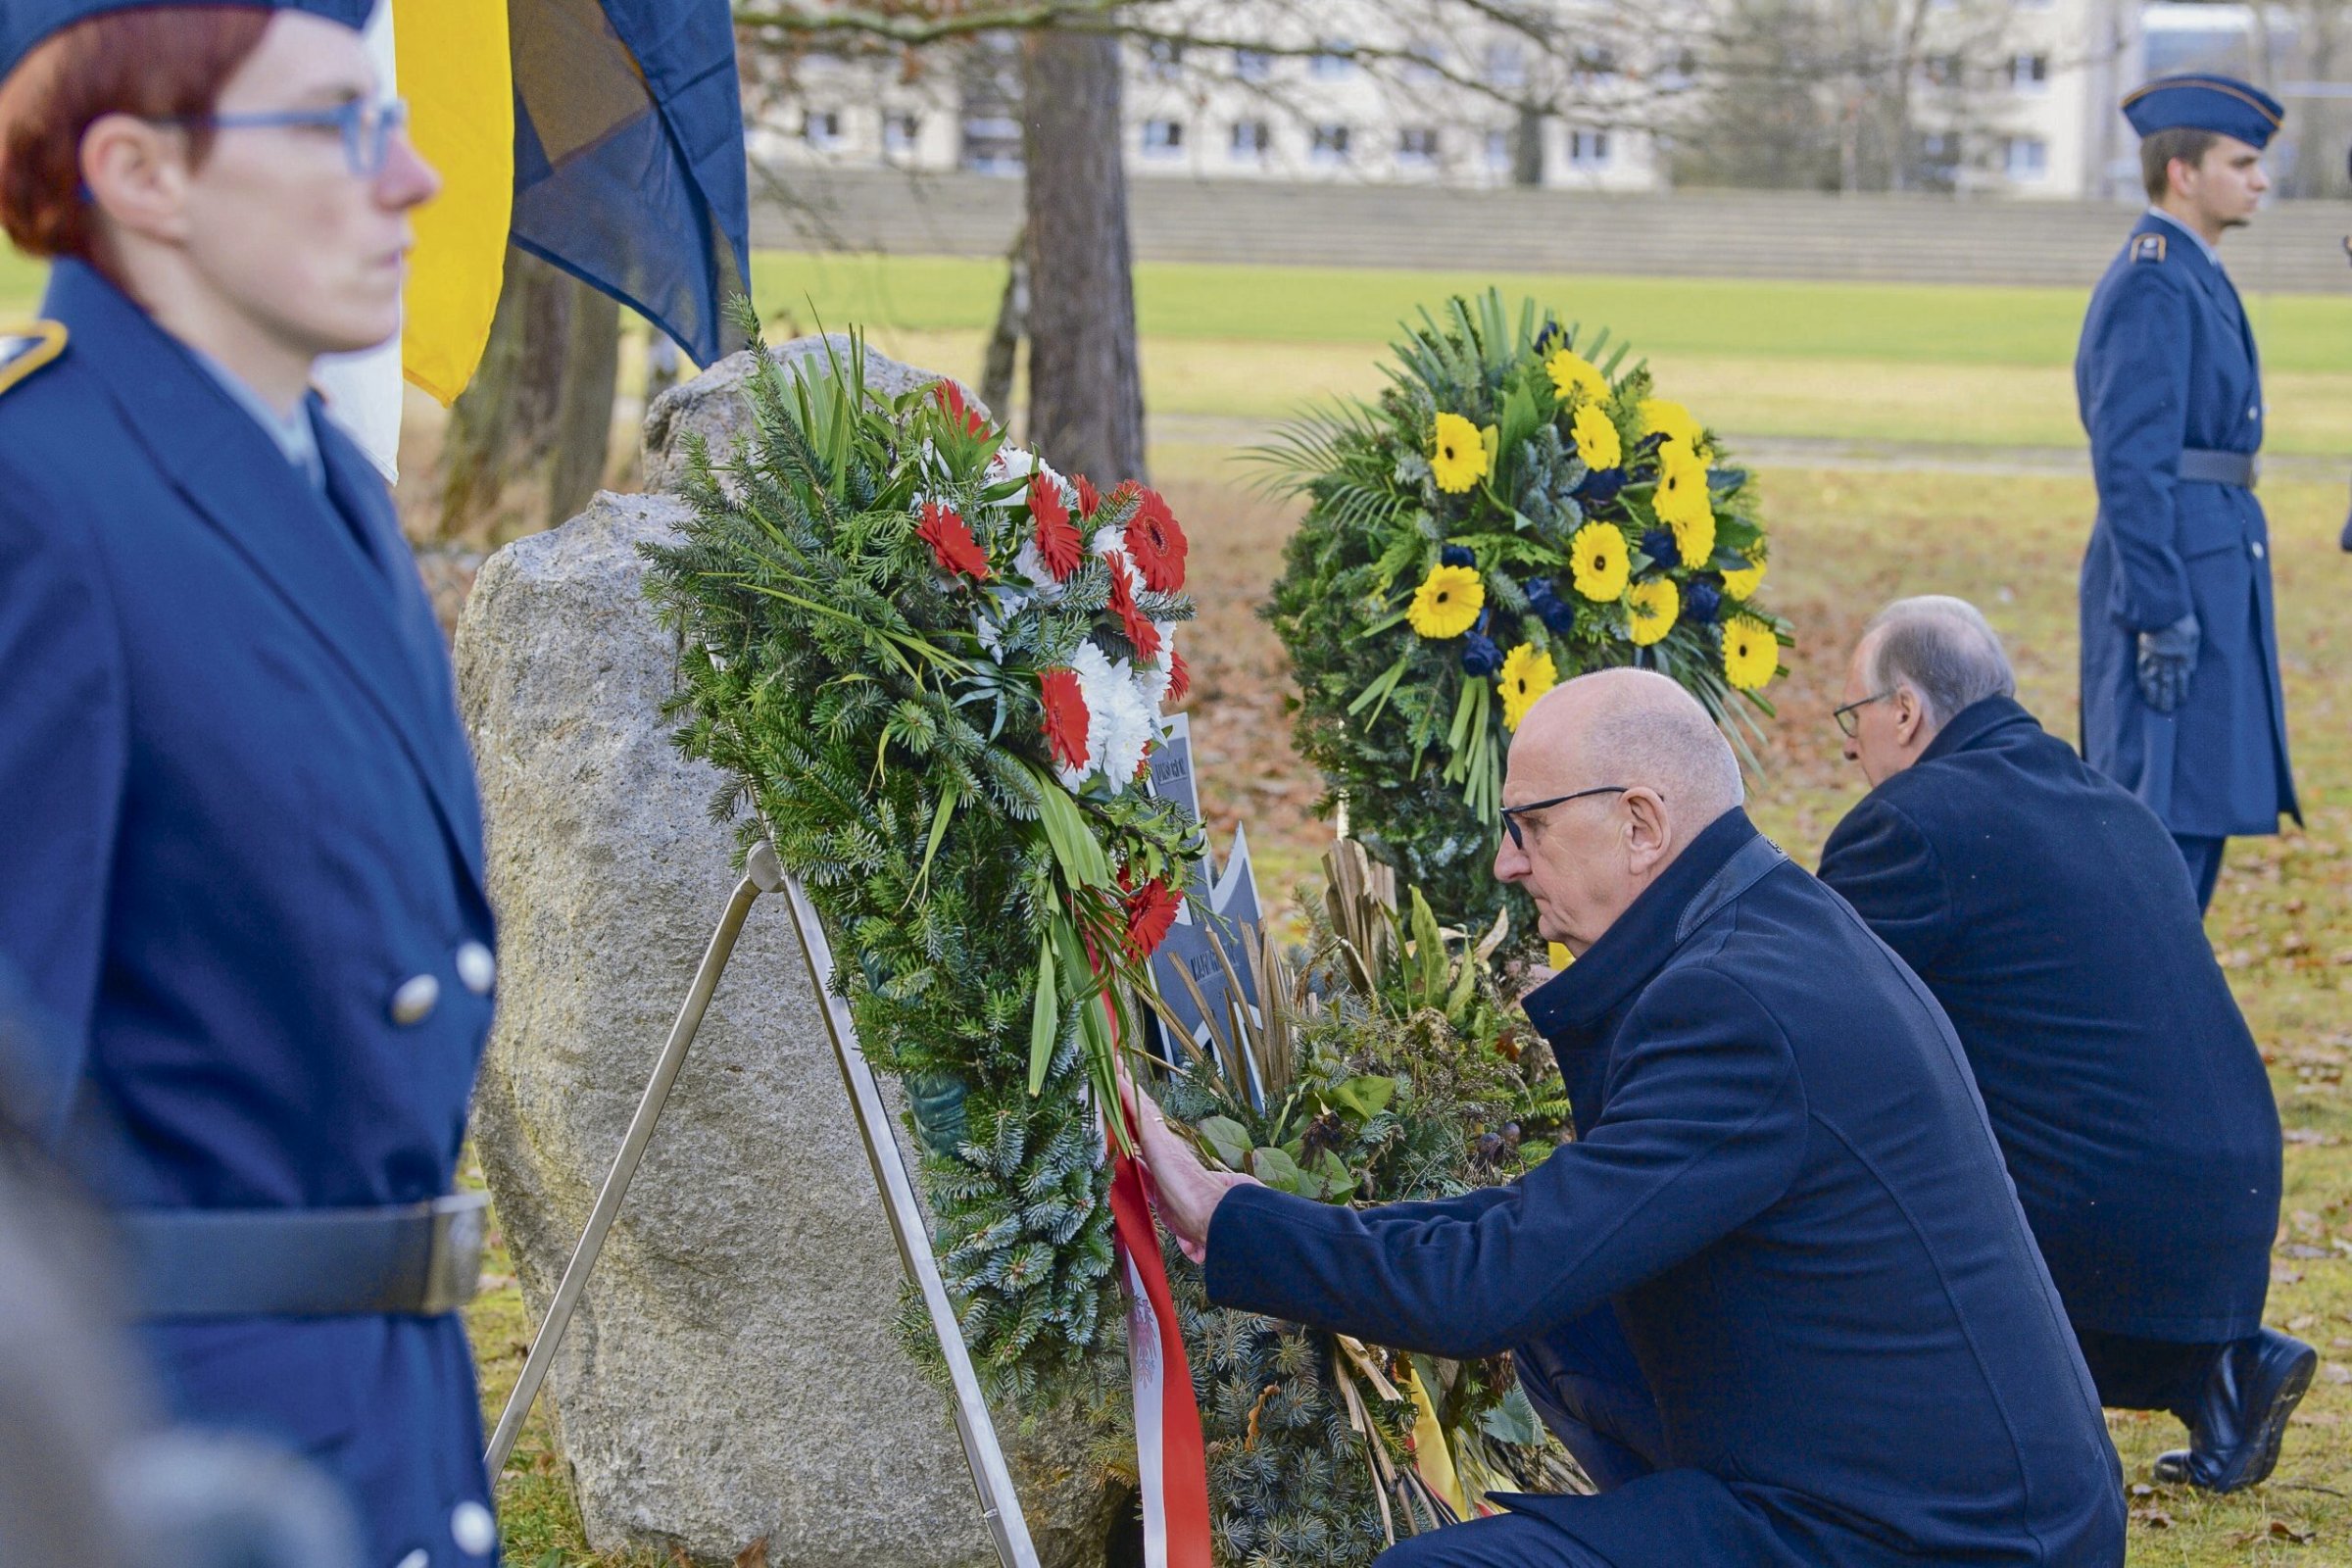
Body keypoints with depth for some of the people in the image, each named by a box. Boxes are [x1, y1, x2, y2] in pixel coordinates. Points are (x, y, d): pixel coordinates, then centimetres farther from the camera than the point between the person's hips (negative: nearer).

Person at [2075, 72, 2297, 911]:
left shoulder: (2193, 276, 17)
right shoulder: (2151, 284, -14)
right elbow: (2130, 460, -20)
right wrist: (2161, 613, -23)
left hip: (2214, 564, 10)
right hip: (2178, 566, -10)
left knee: (2199, 809, 13)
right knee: (2169, 810, -8)